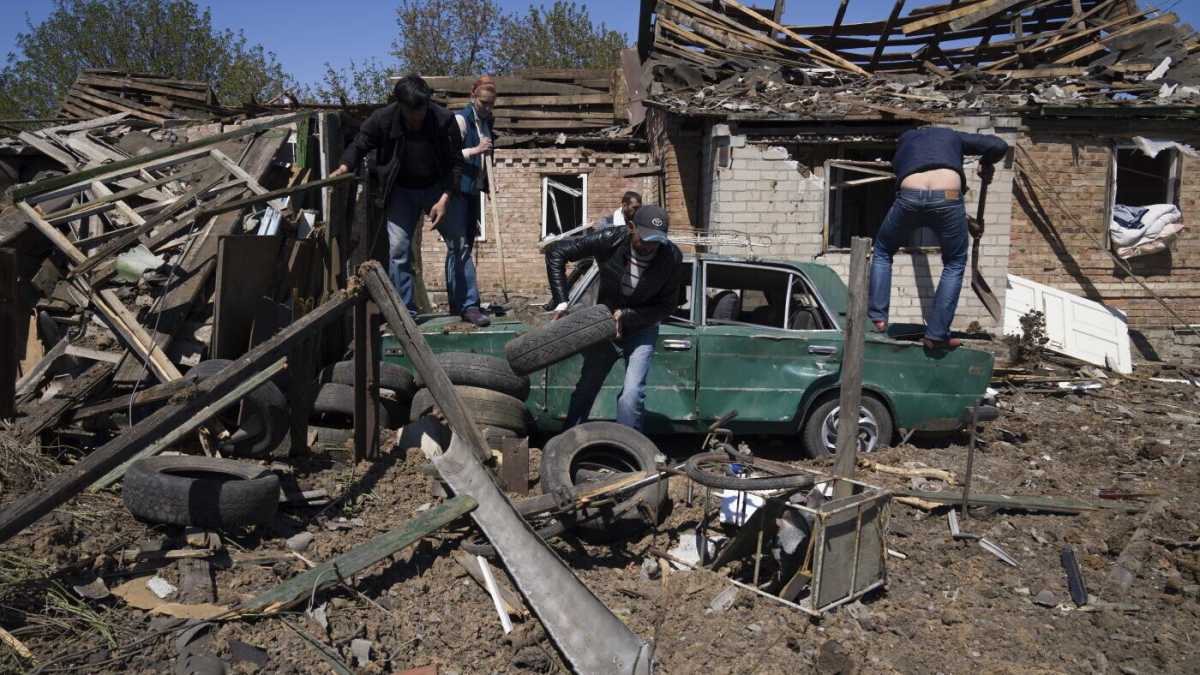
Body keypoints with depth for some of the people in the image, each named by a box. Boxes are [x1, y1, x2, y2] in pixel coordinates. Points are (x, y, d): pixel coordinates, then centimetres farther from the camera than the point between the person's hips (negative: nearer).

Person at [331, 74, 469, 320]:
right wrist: (344, 167, -22)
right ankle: (406, 310, -1)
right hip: (401, 190, 0)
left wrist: (444, 199, -20)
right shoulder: (382, 119, -17)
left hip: (437, 188, 0)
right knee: (398, 249, -9)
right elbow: (359, 145, -2)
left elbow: (455, 162, -12)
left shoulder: (444, 119, -19)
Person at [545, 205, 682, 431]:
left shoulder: (671, 257, -22)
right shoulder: (609, 240, -23)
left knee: (632, 395, -17)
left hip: (641, 330, -1)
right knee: (586, 388, 9)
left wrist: (626, 316, -23)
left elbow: (666, 306, -12)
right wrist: (561, 301, -18)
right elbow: (558, 252, -13)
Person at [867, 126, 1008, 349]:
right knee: (954, 264, 18)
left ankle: (877, 317, 14)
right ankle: (936, 334, 11)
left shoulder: (905, 139, 35)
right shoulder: (952, 136, 29)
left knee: (882, 251, 25)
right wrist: (986, 164, 43)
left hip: (910, 196, 1)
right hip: (947, 198, -1)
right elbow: (999, 146, 23)